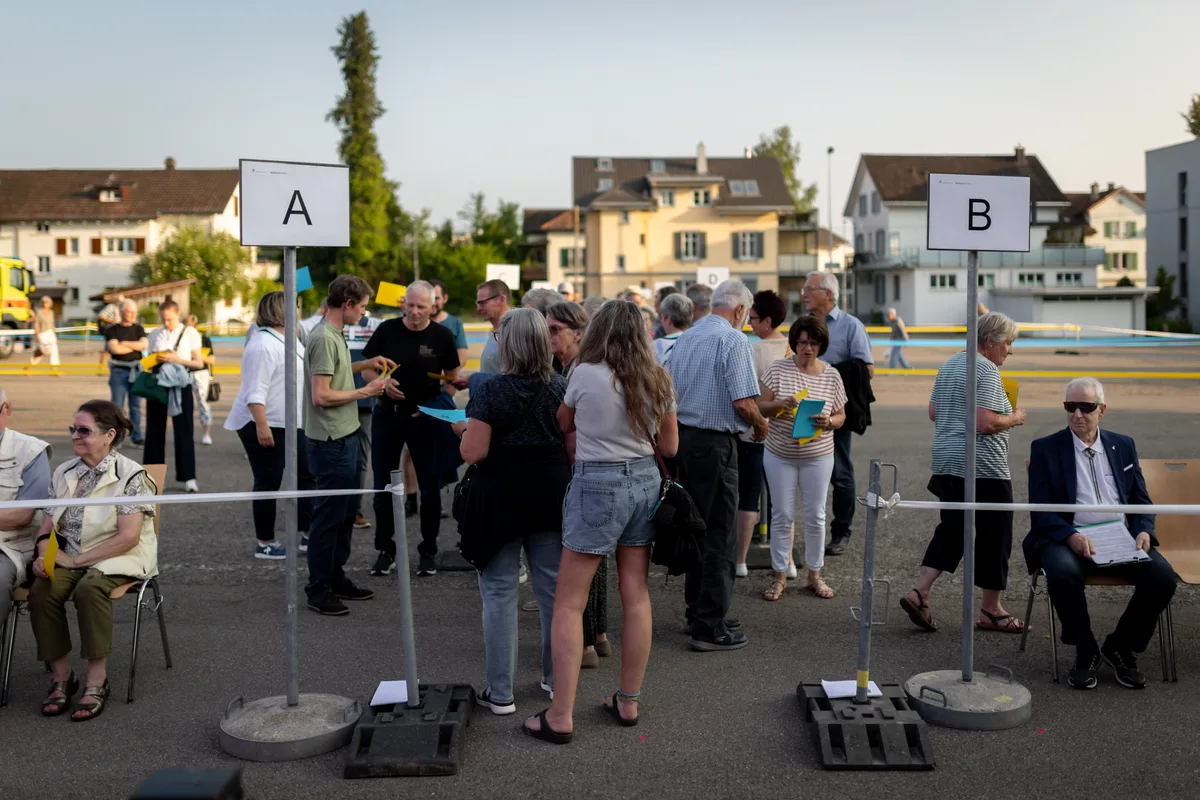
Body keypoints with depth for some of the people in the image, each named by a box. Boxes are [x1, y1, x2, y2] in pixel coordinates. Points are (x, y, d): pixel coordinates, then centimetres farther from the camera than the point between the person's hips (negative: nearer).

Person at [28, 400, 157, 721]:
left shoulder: (131, 475, -9)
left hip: (119, 559, -5)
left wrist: (77, 559, -18)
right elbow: (47, 526, 12)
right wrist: (44, 554, -11)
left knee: (89, 588, -35)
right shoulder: (64, 473, 11)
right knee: (40, 591, -24)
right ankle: (61, 676, -9)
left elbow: (128, 537, -16)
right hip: (70, 557, 5)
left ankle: (96, 681, -24)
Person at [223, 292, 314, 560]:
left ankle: (307, 534, 17)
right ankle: (264, 543, 8)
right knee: (268, 483, -2)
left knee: (305, 475, 11)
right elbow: (255, 391, -24)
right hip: (264, 425, -10)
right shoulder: (264, 344, -18)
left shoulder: (282, 340, 14)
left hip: (288, 424, 10)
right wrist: (261, 426, -30)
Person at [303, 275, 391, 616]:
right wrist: (365, 391, -15)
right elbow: (321, 396, -23)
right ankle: (318, 591, 9)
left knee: (345, 512, 18)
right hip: (330, 441, -10)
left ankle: (335, 577, 30)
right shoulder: (323, 338, -19)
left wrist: (365, 364, 18)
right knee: (328, 515, -1)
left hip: (345, 437, 10)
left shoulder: (334, 334, 11)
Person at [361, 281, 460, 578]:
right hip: (387, 416, 1)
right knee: (383, 485, 7)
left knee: (429, 486, 3)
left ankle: (428, 551, 16)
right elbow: (367, 369, 5)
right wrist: (383, 382, -16)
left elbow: (452, 377, 4)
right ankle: (385, 549, 20)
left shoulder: (442, 336, -3)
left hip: (425, 419, -1)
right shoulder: (387, 330, -2)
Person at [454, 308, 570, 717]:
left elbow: (473, 453, -16)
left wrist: (464, 430, 3)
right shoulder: (561, 388, 0)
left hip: (501, 498, -4)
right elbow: (573, 449, 2)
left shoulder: (490, 393, -13)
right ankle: (557, 678, 26)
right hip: (551, 494, 4)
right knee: (553, 587, 14)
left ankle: (500, 692, 10)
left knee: (499, 592, 5)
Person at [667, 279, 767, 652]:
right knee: (720, 534, -1)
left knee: (696, 527, 18)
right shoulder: (733, 340, -12)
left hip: (682, 436, 8)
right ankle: (710, 627, 3)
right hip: (715, 443, -8)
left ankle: (697, 610, 28)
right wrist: (760, 425, -1)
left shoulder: (685, 338, 11)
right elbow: (743, 402, -19)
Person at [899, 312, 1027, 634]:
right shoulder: (988, 371, -14)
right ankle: (991, 610, 15)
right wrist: (1014, 418, -6)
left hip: (947, 461, 8)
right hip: (983, 466, -8)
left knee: (951, 529, 13)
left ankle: (918, 592, 1)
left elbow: (933, 413, 17)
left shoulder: (950, 364, 13)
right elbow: (985, 422, -22)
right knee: (993, 534, 5)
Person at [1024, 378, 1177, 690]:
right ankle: (1086, 653, -10)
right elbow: (1040, 511, -2)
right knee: (1063, 572, -36)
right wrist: (1071, 536, -21)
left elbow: (1141, 501, 17)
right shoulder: (1045, 449, 5)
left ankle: (1120, 648, 1)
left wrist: (1143, 531, -6)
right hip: (1069, 539, -3)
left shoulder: (1123, 446, 17)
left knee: (1163, 576, -24)